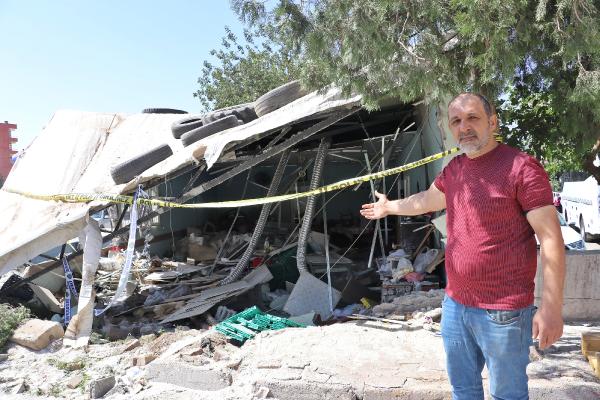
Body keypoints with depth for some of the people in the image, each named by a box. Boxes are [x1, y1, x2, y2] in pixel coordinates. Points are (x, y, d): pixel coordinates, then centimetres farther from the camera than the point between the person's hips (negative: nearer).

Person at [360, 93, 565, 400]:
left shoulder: (521, 167, -15)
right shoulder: (453, 168, 6)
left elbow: (551, 239, -17)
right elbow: (427, 200, 26)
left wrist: (552, 307, -20)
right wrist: (389, 207, 40)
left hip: (503, 312, -6)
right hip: (455, 304, 7)